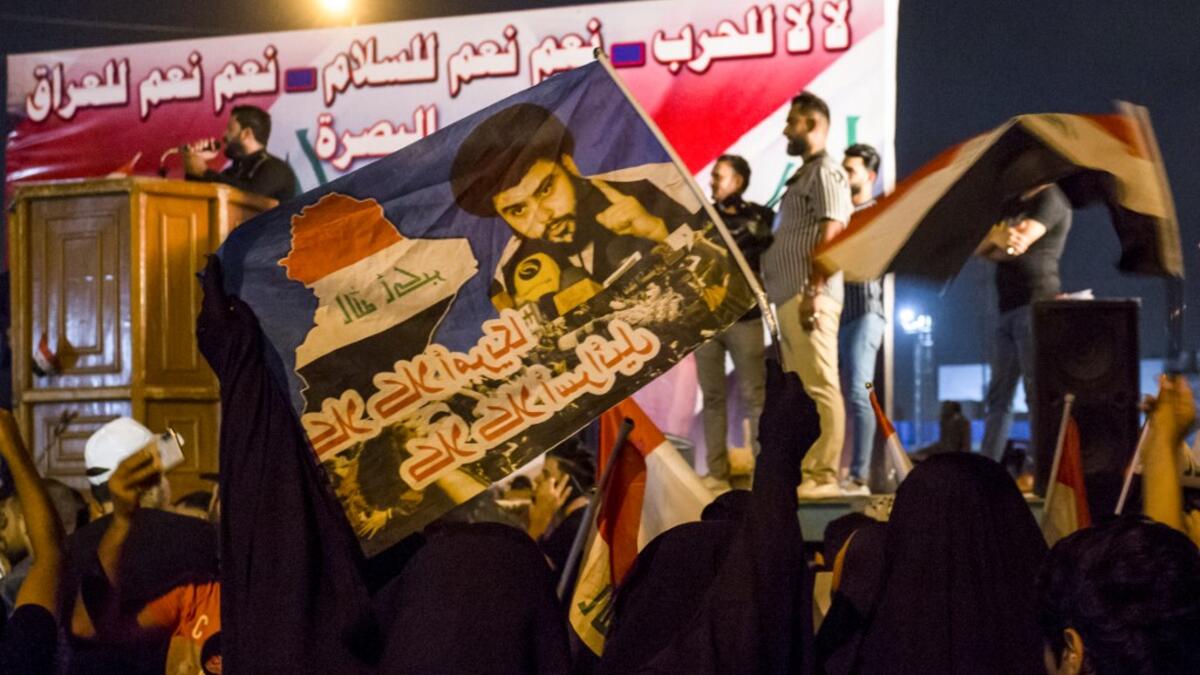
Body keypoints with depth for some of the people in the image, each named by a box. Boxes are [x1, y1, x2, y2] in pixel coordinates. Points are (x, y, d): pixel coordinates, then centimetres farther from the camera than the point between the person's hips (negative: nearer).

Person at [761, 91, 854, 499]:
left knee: (819, 387, -11)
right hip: (789, 298, 11)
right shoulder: (804, 175, 23)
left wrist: (814, 290, -24)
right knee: (799, 389, 11)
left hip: (807, 297, -11)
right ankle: (805, 472, 15)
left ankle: (825, 476, -12)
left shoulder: (826, 172, -6)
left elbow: (831, 233, -17)